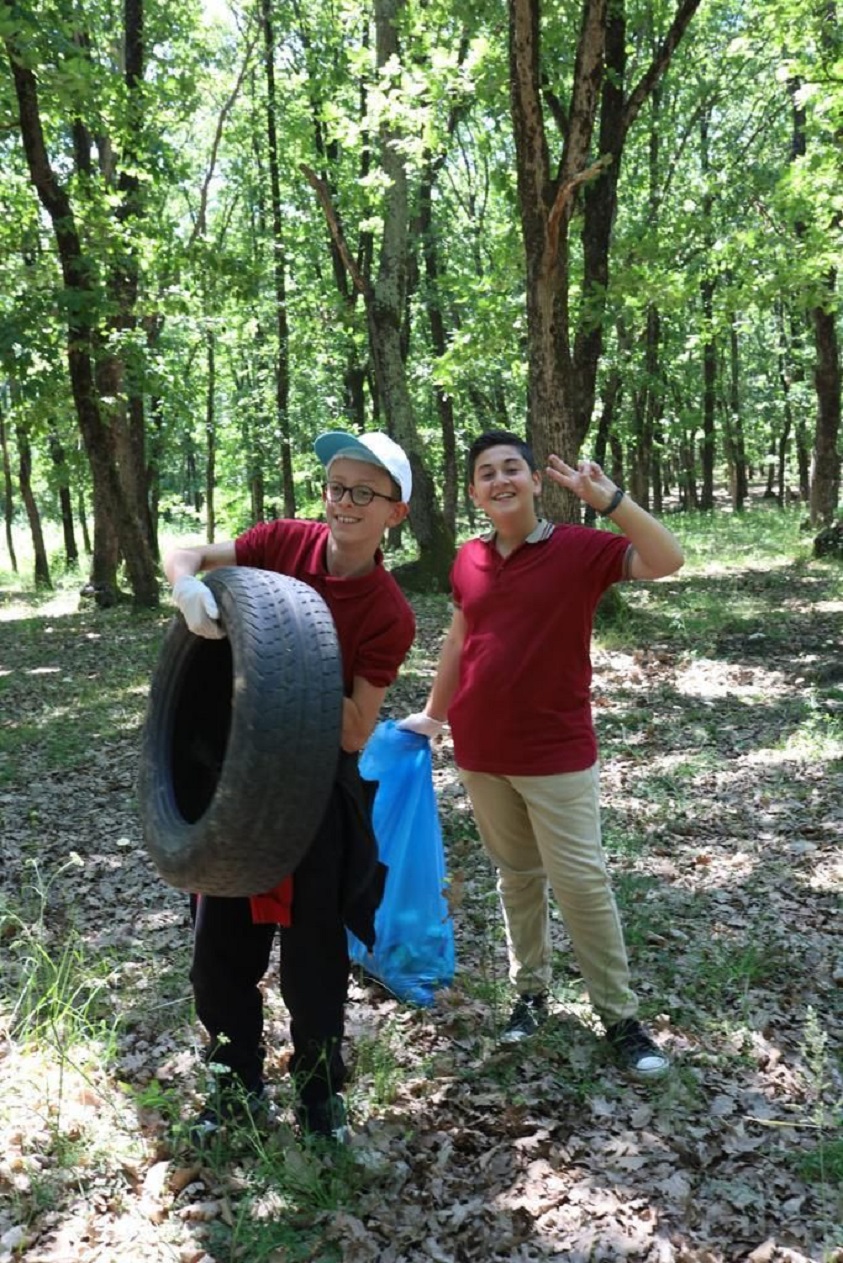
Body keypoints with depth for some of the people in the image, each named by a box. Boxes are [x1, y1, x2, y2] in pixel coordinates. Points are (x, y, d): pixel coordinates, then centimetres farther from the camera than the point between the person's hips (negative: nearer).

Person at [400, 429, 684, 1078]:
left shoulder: (580, 548, -9)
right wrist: (433, 715, 23)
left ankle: (620, 1015, 16)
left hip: (557, 754, -4)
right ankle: (531, 991, 32)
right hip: (481, 754, 4)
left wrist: (609, 498, -33)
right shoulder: (469, 560, 3)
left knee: (583, 883, 1)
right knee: (516, 876, 16)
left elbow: (667, 561, -24)